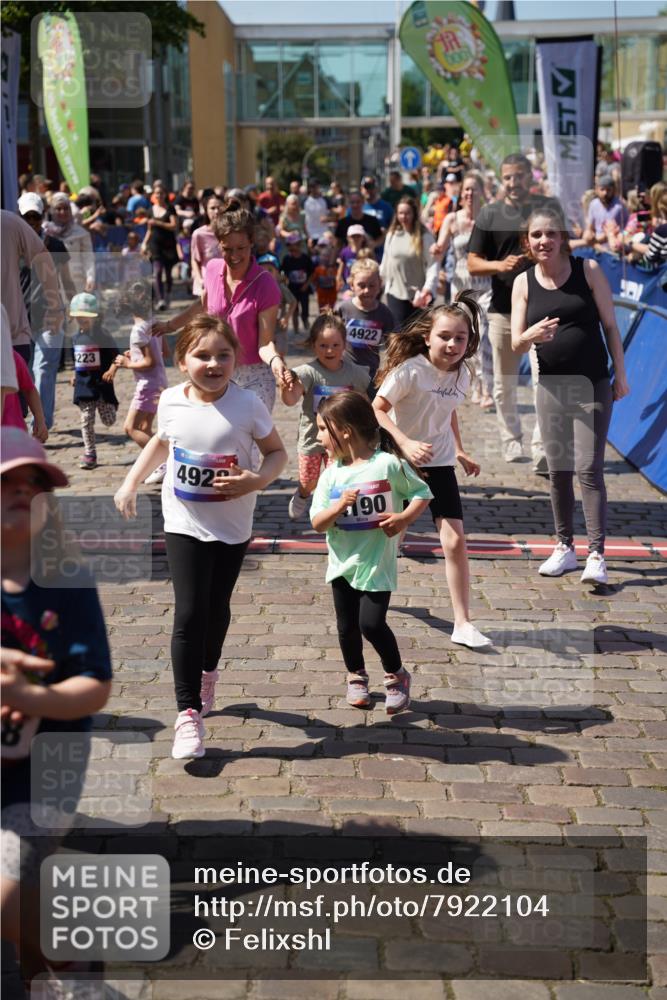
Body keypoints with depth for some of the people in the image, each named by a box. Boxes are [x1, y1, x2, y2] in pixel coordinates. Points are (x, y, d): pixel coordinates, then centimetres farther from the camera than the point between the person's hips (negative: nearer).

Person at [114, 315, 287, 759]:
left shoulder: (248, 405, -14)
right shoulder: (171, 401, -6)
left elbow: (277, 451, -4)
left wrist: (256, 481, -23)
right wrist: (131, 482, 10)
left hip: (232, 526, 0)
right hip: (184, 524, 0)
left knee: (217, 608, 16)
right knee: (189, 613, -9)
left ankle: (207, 674, 45)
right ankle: (188, 713, -5)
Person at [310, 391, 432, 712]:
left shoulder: (388, 464, -11)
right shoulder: (331, 474, -1)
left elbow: (422, 493, -2)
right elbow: (317, 523, -4)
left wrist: (404, 518, -19)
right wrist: (339, 506, -23)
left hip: (377, 562, -5)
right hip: (343, 562, 5)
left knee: (372, 623, -11)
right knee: (347, 625, 13)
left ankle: (397, 675, 14)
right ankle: (356, 676, 36)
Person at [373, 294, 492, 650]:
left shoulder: (461, 374, -1)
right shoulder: (409, 370, -19)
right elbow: (377, 410, -21)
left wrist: (459, 450, 14)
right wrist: (405, 443, -32)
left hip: (440, 464, 4)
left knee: (455, 542, -6)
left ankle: (462, 623, 0)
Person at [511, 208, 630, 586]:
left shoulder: (588, 270, -3)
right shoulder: (524, 283, 2)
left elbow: (610, 325, 0)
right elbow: (516, 343, 0)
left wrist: (621, 374, -2)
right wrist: (531, 335, -23)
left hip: (592, 384, -3)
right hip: (551, 385, 3)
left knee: (589, 469, -9)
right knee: (558, 471, 9)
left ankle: (597, 555, -8)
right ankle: (565, 547, 23)